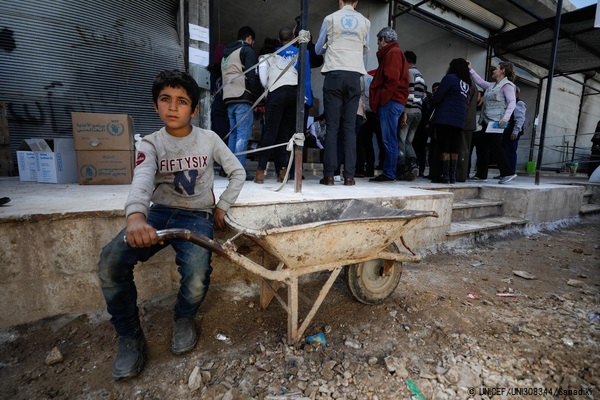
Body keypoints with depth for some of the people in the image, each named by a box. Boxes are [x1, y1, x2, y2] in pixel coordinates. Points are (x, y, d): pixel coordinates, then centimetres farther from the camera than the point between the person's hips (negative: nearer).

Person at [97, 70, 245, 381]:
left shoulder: (209, 139, 1)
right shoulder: (151, 144, -1)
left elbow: (238, 173, 7)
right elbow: (142, 180, -22)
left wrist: (222, 207, 0)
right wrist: (136, 215, -43)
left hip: (197, 216, -1)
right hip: (159, 212, 2)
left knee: (197, 277, -28)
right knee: (110, 261, -22)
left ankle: (184, 318, 10)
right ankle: (130, 336, 3)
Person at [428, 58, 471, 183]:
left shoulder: (450, 78, -2)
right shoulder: (466, 84, 19)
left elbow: (437, 97, -7)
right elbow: (465, 102, 17)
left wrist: (431, 107, 11)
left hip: (445, 118, -7)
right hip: (459, 120, 7)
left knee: (444, 148, -7)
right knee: (454, 149, 6)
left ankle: (444, 176, -9)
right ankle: (452, 176, 6)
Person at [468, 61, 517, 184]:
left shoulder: (507, 85, -4)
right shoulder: (491, 85, 20)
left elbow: (512, 102, -13)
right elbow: (480, 82, 31)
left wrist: (505, 118, -25)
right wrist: (471, 70, 31)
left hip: (496, 122, -9)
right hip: (487, 122, 9)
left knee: (495, 146, -14)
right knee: (481, 146, 8)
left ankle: (507, 173, -10)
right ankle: (481, 175, 13)